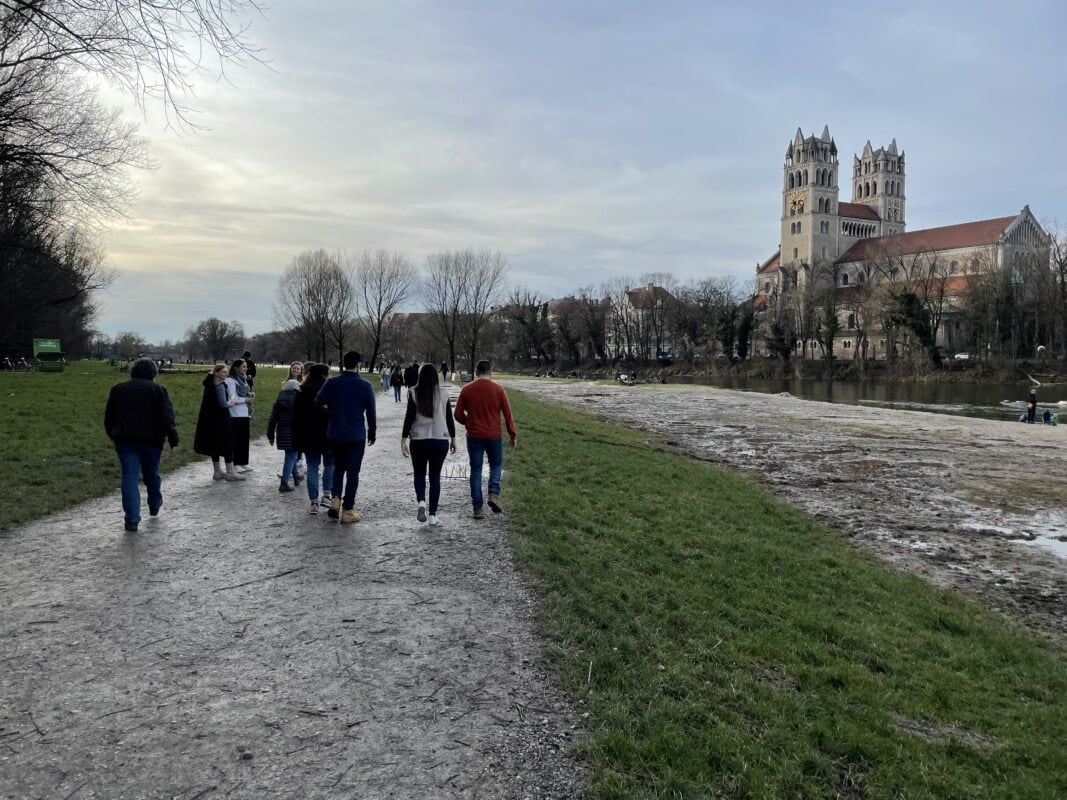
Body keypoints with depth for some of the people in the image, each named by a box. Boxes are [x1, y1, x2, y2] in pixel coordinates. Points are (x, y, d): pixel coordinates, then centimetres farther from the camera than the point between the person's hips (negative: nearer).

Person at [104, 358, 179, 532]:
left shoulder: (118, 389, 6)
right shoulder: (158, 389, -3)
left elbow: (109, 416, 12)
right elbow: (167, 416, -10)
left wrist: (113, 435, 24)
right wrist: (173, 438, -7)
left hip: (125, 440, 1)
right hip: (151, 440, -1)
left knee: (129, 476, -2)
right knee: (152, 474, 18)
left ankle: (132, 518, -10)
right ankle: (155, 506, 36)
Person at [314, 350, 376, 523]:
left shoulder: (331, 384, -6)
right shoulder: (365, 386, -7)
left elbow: (317, 404, -5)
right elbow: (371, 412, 0)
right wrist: (371, 433, 13)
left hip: (335, 435, 2)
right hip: (357, 436, -2)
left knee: (338, 467, 22)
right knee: (353, 472, 6)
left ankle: (335, 499, 5)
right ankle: (347, 510, 7)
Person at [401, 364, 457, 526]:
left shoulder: (414, 393, -4)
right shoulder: (443, 393, 1)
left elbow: (409, 417, -7)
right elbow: (449, 418, 4)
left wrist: (403, 439, -2)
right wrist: (453, 438, 14)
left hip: (419, 440, -1)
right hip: (441, 440, 1)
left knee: (419, 474, 16)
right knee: (435, 476, 9)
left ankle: (421, 502, -9)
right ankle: (433, 515, 7)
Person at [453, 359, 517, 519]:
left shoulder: (467, 390, -2)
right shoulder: (498, 389, -4)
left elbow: (458, 415, 1)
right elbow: (507, 414, -2)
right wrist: (512, 434, 7)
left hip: (474, 436, 1)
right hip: (493, 436, 0)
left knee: (476, 470, 8)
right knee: (496, 465, 19)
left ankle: (478, 508, 7)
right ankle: (494, 494, -4)